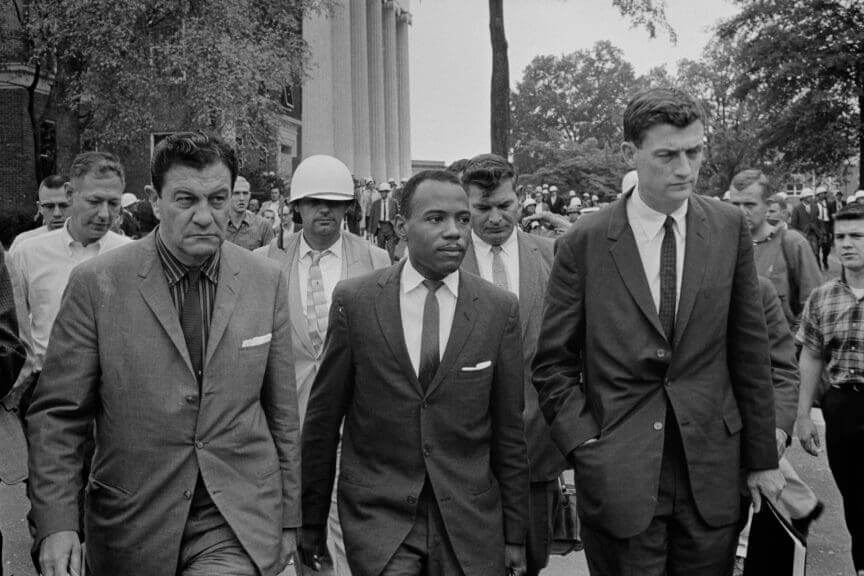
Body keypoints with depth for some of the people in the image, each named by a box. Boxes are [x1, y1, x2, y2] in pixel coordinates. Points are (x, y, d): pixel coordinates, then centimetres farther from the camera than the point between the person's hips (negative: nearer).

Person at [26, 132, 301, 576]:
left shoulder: (266, 281, 0)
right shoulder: (96, 283, -7)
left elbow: (282, 411, 6)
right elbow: (57, 413, -2)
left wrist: (288, 518, 9)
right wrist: (56, 525, -11)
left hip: (240, 524, 0)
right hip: (133, 524, 0)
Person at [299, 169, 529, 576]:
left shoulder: (500, 309, -2)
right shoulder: (354, 300, -4)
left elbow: (509, 432, 3)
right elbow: (322, 418, 1)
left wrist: (514, 534, 6)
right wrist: (312, 520, 5)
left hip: (470, 519, 2)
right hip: (377, 515, -1)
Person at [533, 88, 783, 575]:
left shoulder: (730, 229, 1)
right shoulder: (584, 243, -5)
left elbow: (750, 351, 5)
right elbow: (553, 364, 0)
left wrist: (762, 458, 6)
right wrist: (584, 445, -11)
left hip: (713, 472, 2)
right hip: (618, 476, -2)